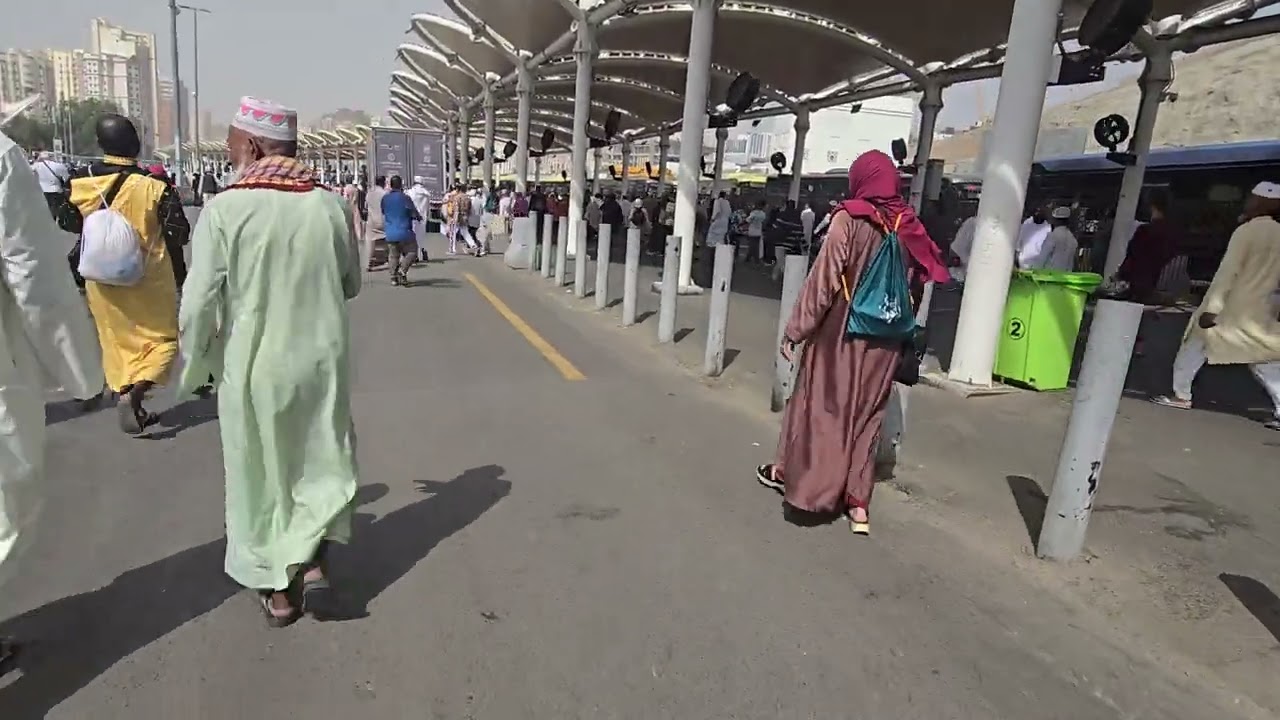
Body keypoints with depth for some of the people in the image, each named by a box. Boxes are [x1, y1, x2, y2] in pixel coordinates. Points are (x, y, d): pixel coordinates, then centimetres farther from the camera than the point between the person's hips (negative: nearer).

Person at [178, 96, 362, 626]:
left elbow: (199, 303, -12)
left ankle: (277, 590, 27)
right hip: (322, 360, 2)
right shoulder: (332, 206, -5)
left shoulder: (224, 209, -13)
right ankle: (312, 563, 6)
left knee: (259, 475, 15)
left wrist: (194, 366, 4)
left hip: (250, 367, -1)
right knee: (322, 463, 19)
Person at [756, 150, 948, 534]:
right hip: (885, 339, 4)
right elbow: (916, 282, 6)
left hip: (841, 331, -4)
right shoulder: (909, 227, 2)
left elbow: (823, 279, -15)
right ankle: (857, 501, 15)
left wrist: (795, 328, -10)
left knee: (820, 403, 10)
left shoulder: (850, 219, -11)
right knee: (866, 411, 12)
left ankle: (791, 472, 28)